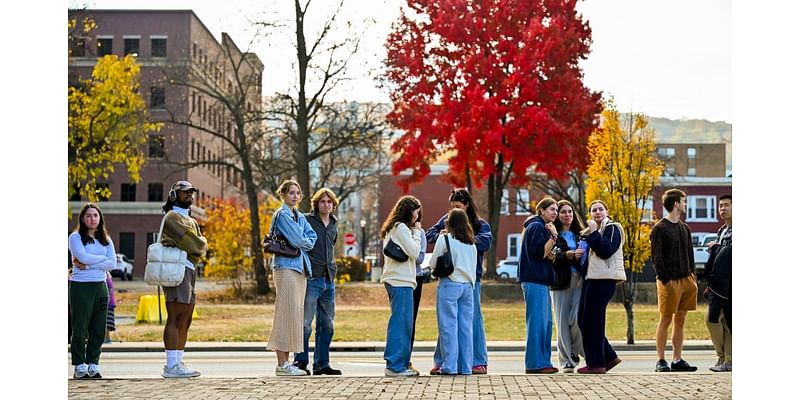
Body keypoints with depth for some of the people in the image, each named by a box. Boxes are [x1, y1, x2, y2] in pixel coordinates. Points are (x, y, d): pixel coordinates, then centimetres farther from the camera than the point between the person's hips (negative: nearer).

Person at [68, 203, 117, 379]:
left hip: (100, 286, 4)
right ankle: (79, 366, 3)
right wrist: (103, 259, -3)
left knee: (99, 329, 3)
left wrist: (89, 265, -9)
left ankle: (93, 364, 11)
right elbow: (83, 256, -15)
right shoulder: (76, 237, 1)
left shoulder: (106, 240, 14)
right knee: (80, 328, -3)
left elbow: (112, 263, 1)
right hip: (80, 286, -4)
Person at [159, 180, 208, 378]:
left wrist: (179, 244, -10)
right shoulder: (172, 217, -4)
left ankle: (178, 363, 12)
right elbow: (193, 243, -16)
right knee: (175, 319, -12)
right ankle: (171, 366, -13)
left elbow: (202, 244, 6)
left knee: (185, 321, 9)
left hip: (190, 272, 10)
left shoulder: (190, 220, 25)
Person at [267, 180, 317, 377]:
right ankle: (282, 365, -8)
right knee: (286, 313, -10)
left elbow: (312, 236, 11)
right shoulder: (282, 214, -6)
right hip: (286, 266, -9)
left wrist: (303, 243, -6)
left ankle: (286, 362, 11)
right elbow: (297, 240, -13)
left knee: (295, 314, 8)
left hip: (300, 267, 9)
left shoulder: (300, 216, 20)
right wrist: (307, 242, 5)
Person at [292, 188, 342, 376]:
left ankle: (322, 364, 16)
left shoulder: (333, 226, 16)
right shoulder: (306, 220, -3)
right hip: (311, 278, -7)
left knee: (327, 325, 9)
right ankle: (300, 362, -1)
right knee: (305, 323, -8)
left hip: (329, 280, 7)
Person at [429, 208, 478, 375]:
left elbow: (433, 264, 0)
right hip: (467, 286, 5)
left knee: (449, 327, -2)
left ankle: (449, 367, -3)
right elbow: (473, 266, 13)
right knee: (466, 327, 7)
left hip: (450, 285, -5)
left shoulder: (444, 239, -4)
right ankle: (466, 367, 8)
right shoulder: (471, 243, 11)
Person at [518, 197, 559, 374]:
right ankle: (535, 363, -10)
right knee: (537, 322, -10)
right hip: (534, 280, -11)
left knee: (546, 323, 10)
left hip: (541, 281, 11)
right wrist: (554, 236, -16)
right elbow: (541, 253, -17)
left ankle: (543, 361, 14)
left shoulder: (543, 228, 23)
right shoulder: (536, 227, -8)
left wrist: (552, 256, 6)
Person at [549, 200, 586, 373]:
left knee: (577, 319, -10)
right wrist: (568, 255, -20)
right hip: (560, 281, -2)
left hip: (579, 280, 2)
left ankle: (575, 351, 14)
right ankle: (566, 361, 5)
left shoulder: (580, 234, 16)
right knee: (563, 321, -2)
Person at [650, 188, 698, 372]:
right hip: (670, 281, -7)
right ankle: (661, 361, 5)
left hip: (686, 280, 7)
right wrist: (665, 280, -15)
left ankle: (677, 360, 14)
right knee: (665, 321, -1)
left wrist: (692, 275, 9)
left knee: (680, 321, 9)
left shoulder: (685, 228, 15)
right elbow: (656, 257, -10)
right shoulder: (660, 228, -7)